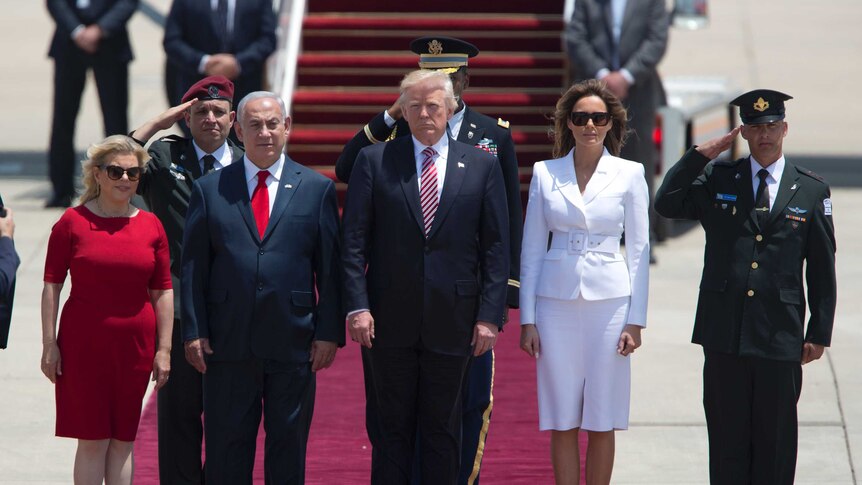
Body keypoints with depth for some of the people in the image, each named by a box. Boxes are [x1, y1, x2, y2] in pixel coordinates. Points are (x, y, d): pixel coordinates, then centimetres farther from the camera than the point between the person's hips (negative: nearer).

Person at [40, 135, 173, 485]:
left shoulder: (151, 226, 4)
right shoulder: (73, 222, -3)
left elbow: (163, 292, 7)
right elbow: (52, 285, -2)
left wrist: (164, 349, 3)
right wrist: (49, 344, -6)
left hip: (134, 345, 3)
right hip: (84, 344, -2)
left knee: (123, 438, 8)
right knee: (92, 439, 0)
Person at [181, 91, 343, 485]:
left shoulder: (317, 189, 6)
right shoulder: (209, 189, 7)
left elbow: (330, 269, 4)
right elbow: (193, 268, 5)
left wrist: (329, 333, -3)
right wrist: (194, 332, -3)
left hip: (293, 344, 0)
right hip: (228, 345, 0)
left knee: (288, 446, 6)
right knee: (226, 451, 4)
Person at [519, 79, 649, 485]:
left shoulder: (629, 174, 2)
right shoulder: (545, 173, 5)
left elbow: (639, 250, 3)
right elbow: (532, 249, 7)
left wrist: (635, 321, -2)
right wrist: (527, 319, 2)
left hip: (609, 301, -1)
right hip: (556, 302, 1)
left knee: (601, 421, 2)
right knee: (562, 422, 2)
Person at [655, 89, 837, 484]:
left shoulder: (811, 191, 6)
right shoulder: (717, 179, 8)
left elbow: (822, 269, 6)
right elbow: (666, 204, -5)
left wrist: (819, 333, 3)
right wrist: (701, 154, -8)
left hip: (781, 337, -1)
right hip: (724, 333, 1)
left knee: (775, 437, 5)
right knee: (726, 433, 5)